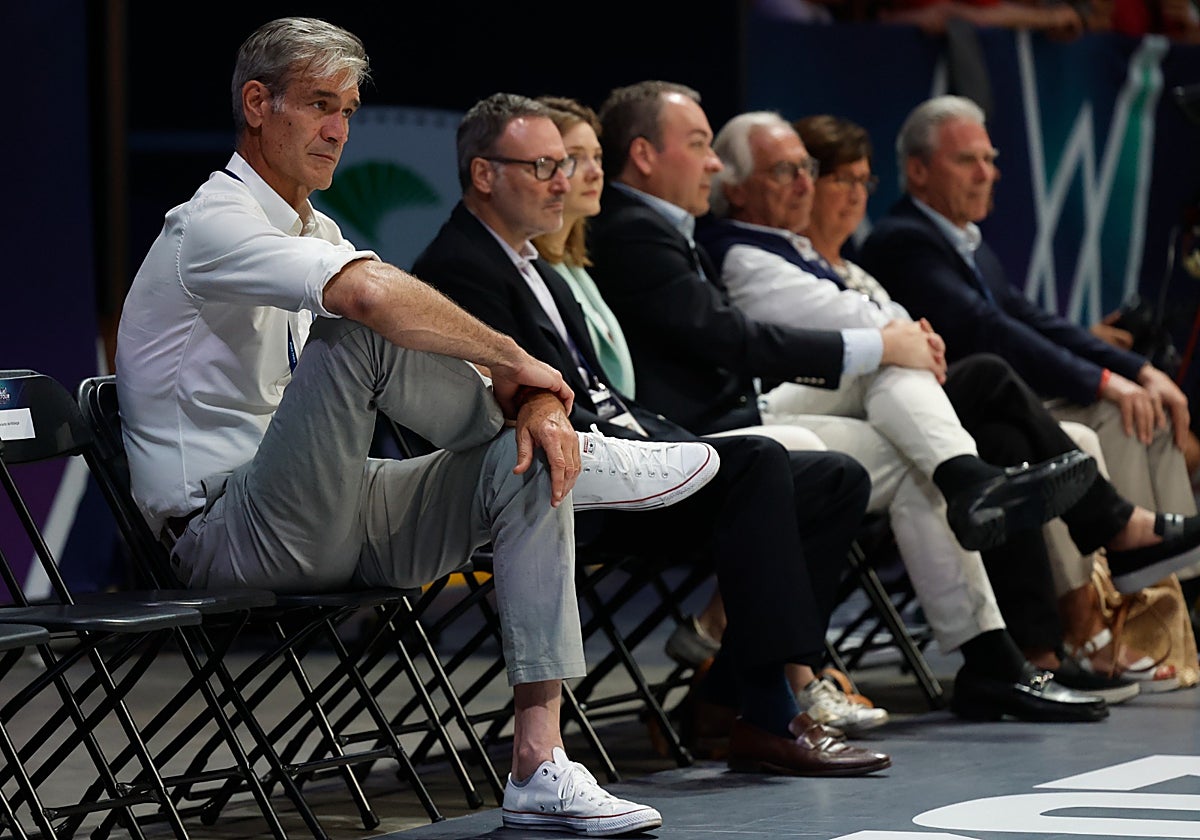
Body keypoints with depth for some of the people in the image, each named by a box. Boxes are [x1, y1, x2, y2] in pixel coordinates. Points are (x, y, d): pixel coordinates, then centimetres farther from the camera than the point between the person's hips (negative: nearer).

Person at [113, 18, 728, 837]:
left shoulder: (317, 233, 19)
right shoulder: (212, 224, -12)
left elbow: (457, 348, 10)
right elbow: (373, 294, -32)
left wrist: (530, 397, -12)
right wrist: (516, 362, -21)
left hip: (324, 527, 9)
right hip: (230, 535, -9)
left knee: (526, 466, -9)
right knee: (361, 332, -28)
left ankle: (540, 768, -16)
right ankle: (578, 453, -9)